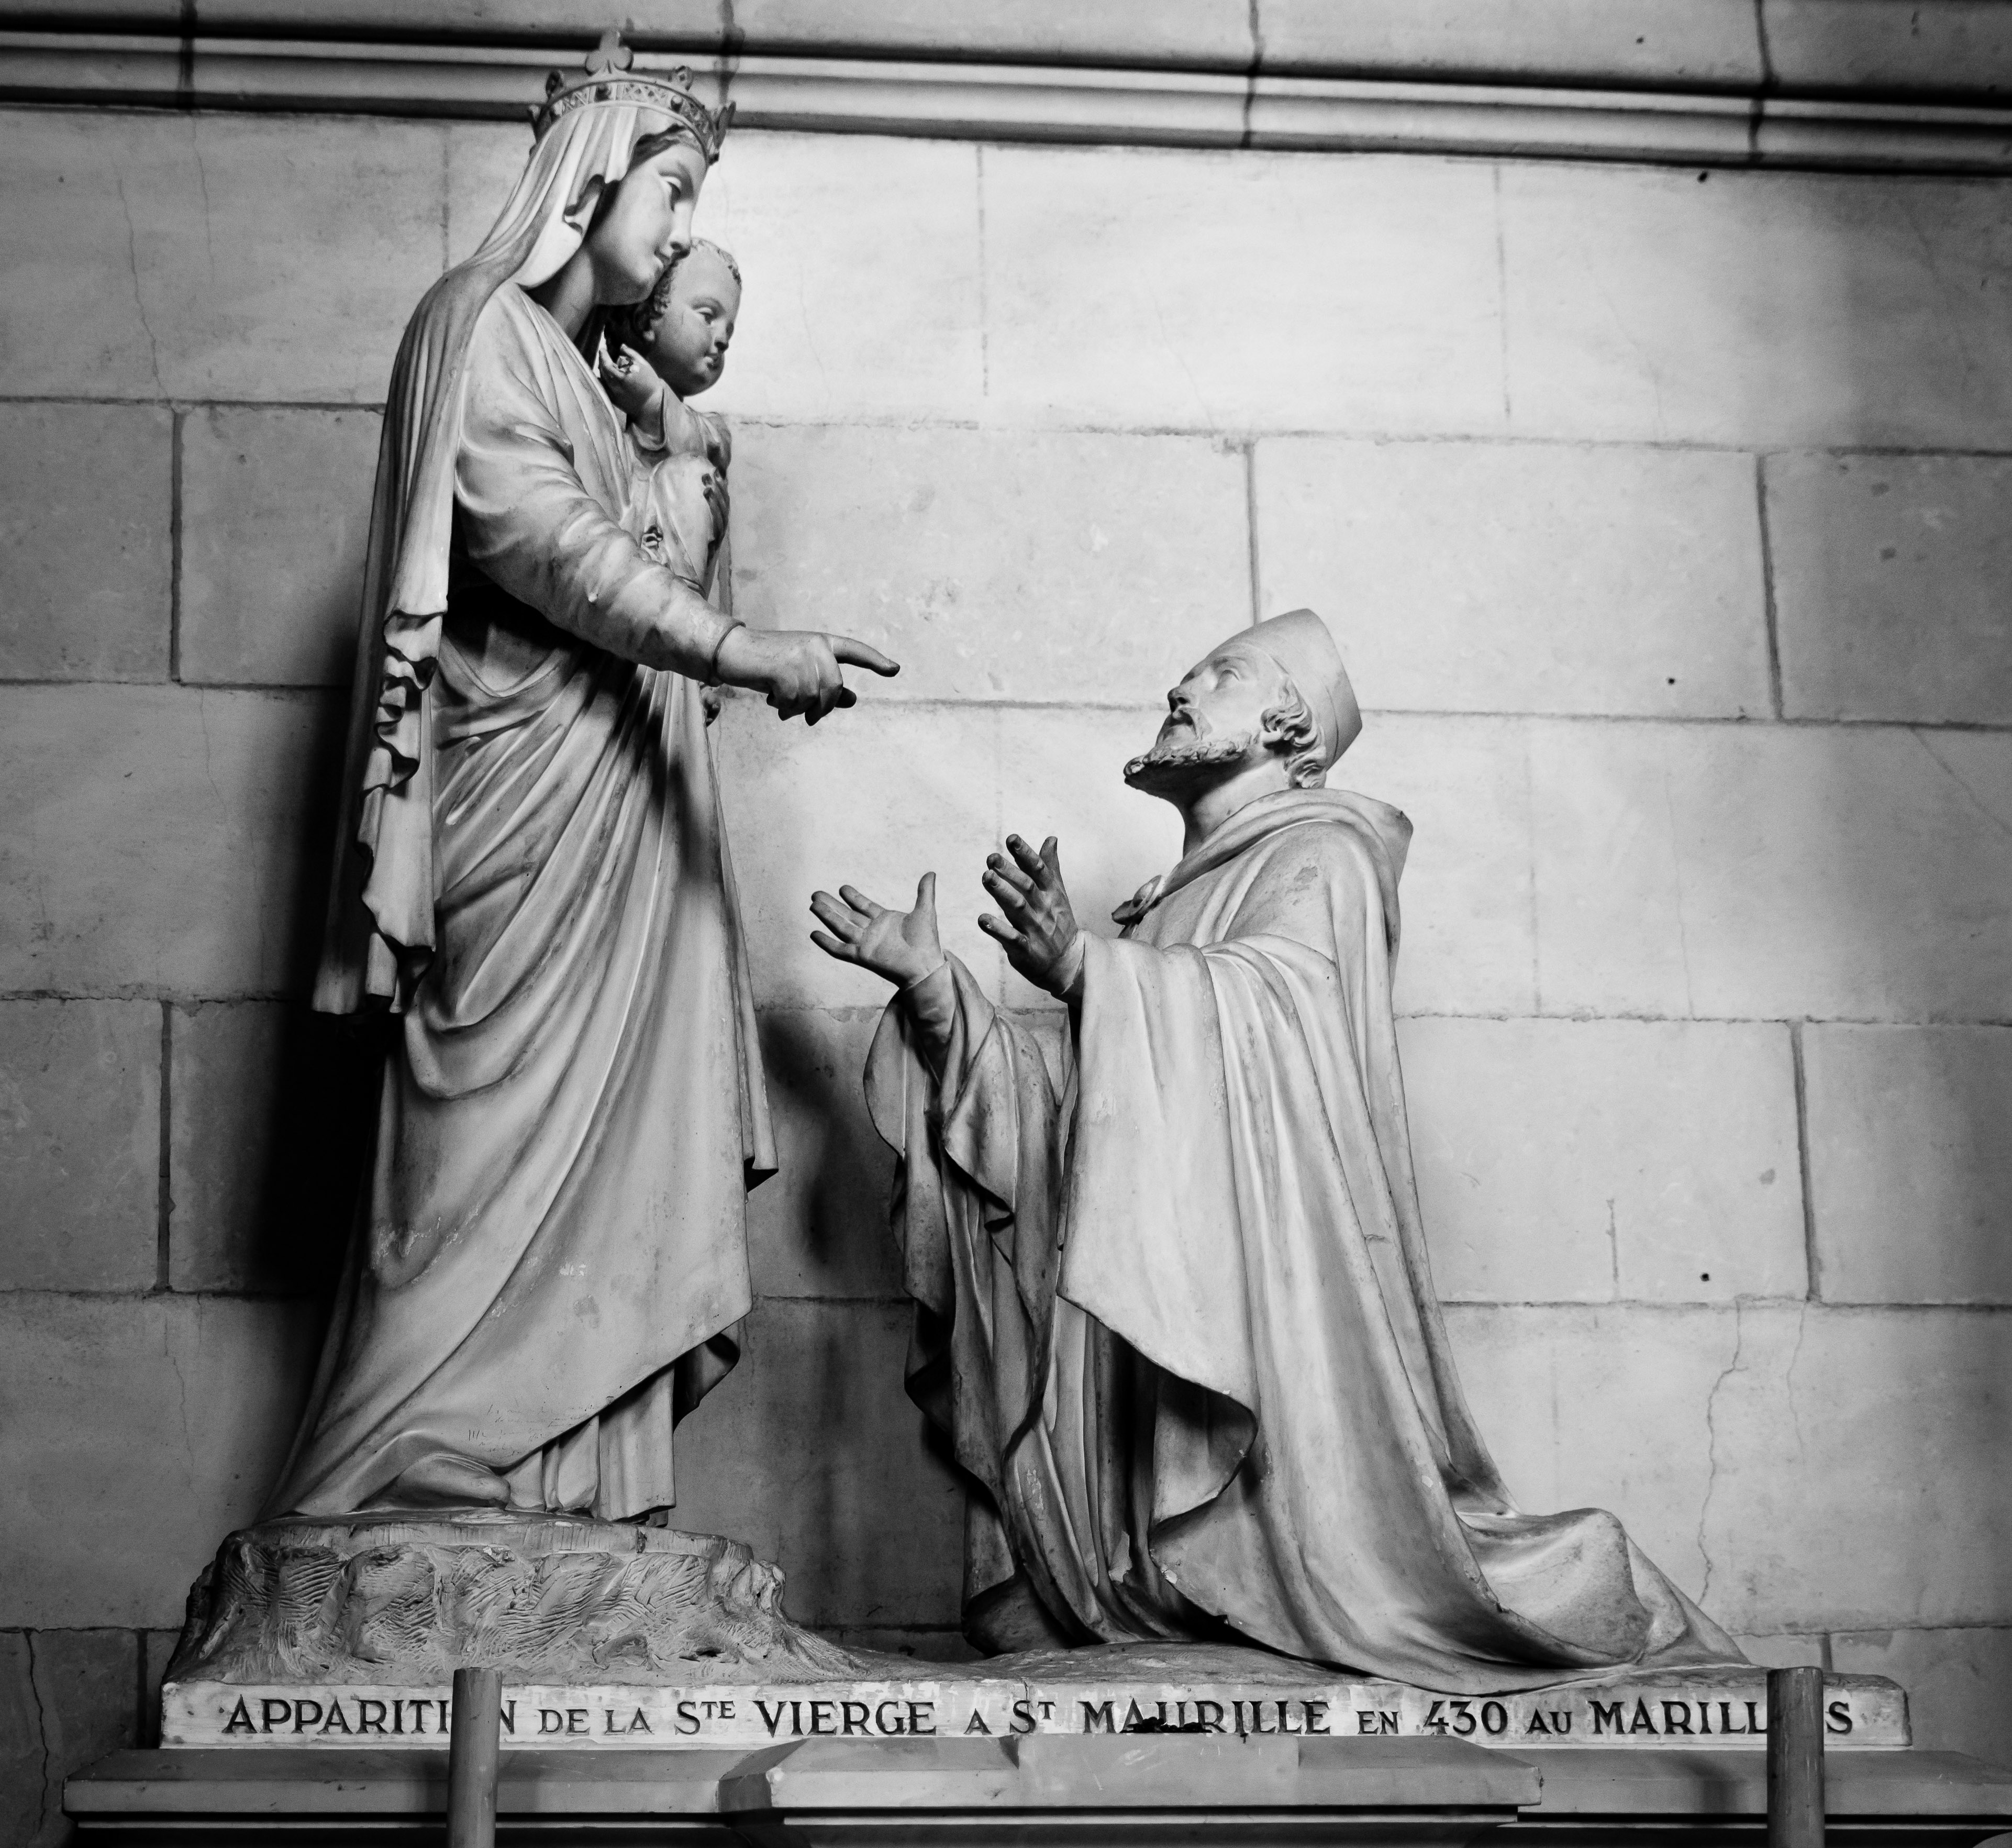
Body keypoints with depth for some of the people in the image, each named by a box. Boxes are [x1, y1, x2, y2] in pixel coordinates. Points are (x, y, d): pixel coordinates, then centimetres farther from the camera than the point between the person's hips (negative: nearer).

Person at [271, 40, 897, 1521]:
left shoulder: (574, 366, 24)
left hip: (609, 803, 9)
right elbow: (539, 539, -16)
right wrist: (742, 652, -25)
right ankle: (382, 1510, -9)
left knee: (604, 1180, 1)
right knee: (502, 1172, -11)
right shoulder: (480, 320, -3)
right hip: (529, 798, -9)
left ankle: (572, 1520, -1)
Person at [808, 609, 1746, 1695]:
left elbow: (1269, 1007, -21)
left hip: (1273, 1308, -7)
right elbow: (1066, 1126, 19)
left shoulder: (1319, 860, 1)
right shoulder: (1168, 913, 25)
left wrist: (1083, 969, -35)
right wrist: (930, 982, 13)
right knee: (1031, 1621, -3)